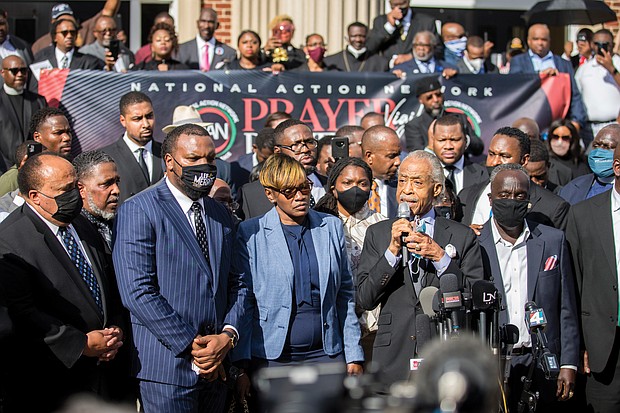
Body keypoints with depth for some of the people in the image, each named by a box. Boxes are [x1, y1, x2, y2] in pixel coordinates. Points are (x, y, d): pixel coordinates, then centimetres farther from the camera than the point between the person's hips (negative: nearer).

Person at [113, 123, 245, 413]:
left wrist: (228, 335, -6)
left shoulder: (221, 215, 15)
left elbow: (236, 285, 13)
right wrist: (191, 347, -15)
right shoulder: (138, 210, -7)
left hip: (216, 367, 6)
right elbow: (137, 291, -16)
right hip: (167, 366, -6)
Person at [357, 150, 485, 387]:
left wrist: (441, 257, -11)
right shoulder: (378, 234, 10)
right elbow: (364, 300, 1)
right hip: (394, 359, 1)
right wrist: (392, 250, -9)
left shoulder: (462, 236, 7)